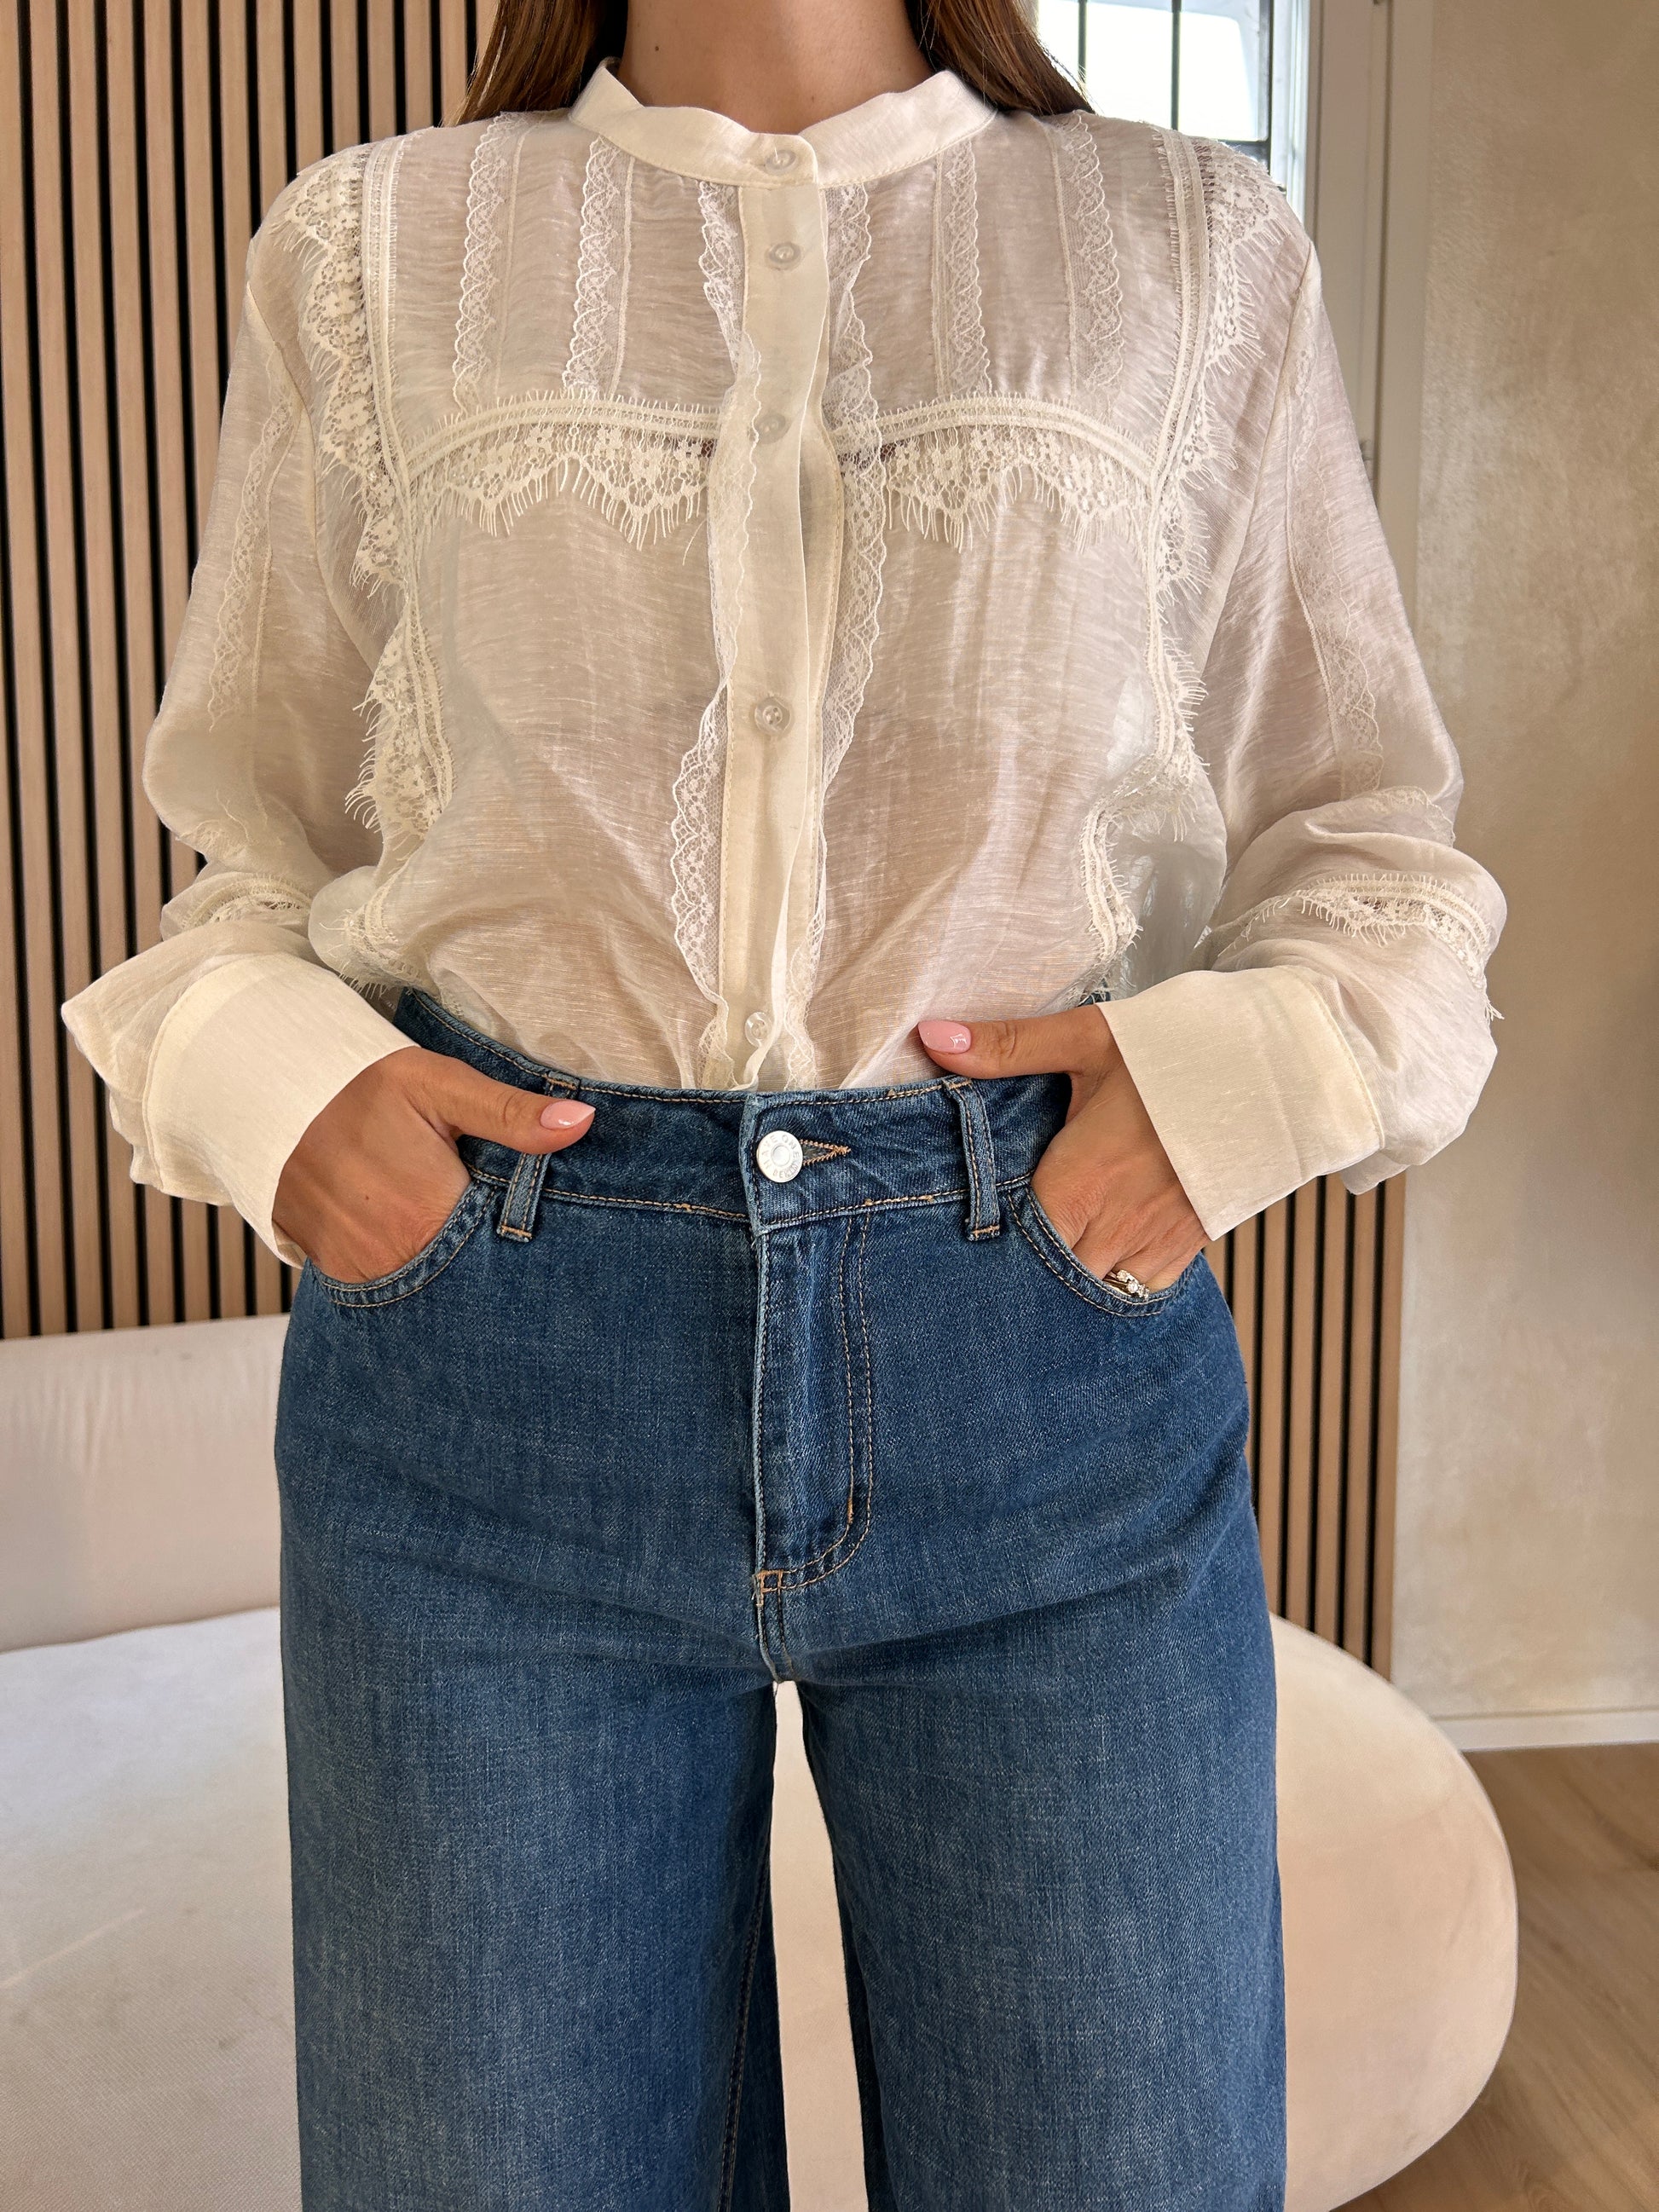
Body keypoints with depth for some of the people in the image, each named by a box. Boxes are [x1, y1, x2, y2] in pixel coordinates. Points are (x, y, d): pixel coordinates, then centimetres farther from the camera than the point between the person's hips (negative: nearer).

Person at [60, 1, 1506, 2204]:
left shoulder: (1197, 246, 10)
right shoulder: (373, 249, 11)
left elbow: (1365, 832, 13)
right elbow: (257, 841, 14)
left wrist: (1252, 1065, -7)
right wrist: (257, 1066, -6)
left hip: (1048, 1369, 1)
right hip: (496, 1383, 1)